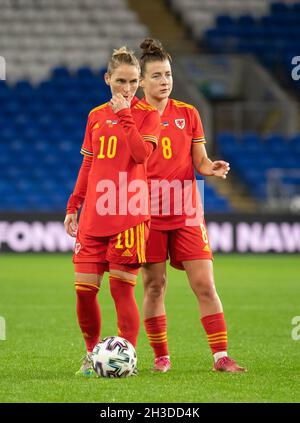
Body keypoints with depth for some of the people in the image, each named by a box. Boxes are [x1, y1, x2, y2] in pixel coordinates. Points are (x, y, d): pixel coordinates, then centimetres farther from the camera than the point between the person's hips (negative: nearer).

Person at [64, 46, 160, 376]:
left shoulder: (147, 114, 1)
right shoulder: (96, 116, 14)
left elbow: (143, 153, -16)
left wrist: (124, 115, -15)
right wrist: (73, 206, 15)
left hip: (130, 215, -4)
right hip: (94, 215, 4)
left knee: (122, 287, -8)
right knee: (84, 288, 0)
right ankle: (92, 353, 18)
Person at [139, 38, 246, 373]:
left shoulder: (188, 114, 8)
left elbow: (200, 162, 10)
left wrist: (213, 168, -12)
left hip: (187, 214, 1)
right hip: (148, 214, -1)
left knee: (205, 285, -5)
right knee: (154, 285, 1)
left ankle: (220, 356, -4)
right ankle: (161, 356, 13)